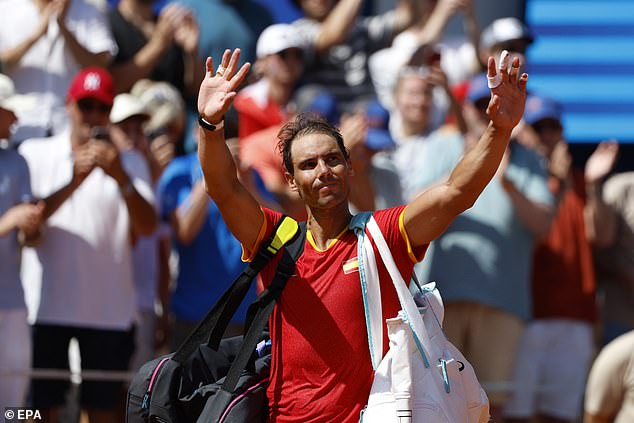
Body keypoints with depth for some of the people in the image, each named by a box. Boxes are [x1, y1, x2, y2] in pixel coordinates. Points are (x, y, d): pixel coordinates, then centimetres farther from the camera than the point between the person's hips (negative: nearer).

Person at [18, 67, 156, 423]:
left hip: (109, 309, 1)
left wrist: (121, 178, -23)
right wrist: (73, 181, -20)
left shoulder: (129, 163, 8)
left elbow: (147, 226, -8)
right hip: (47, 304, -1)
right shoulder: (35, 154, 4)